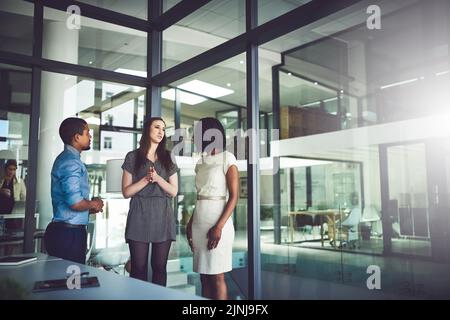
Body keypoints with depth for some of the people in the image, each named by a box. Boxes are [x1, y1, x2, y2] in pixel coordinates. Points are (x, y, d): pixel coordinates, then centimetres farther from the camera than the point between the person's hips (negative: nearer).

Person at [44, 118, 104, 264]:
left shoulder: (67, 158, 16)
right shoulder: (71, 162, -16)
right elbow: (75, 203, -26)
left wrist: (90, 208, 15)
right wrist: (93, 204, -7)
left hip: (64, 231, 10)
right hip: (69, 234, -10)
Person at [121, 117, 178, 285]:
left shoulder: (168, 159, 13)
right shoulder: (133, 157, 6)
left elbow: (174, 191, 7)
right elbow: (126, 192, 2)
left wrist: (157, 178, -8)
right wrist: (146, 179, -11)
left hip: (163, 216, 2)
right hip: (139, 216, -2)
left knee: (159, 266, 4)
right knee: (138, 267, -2)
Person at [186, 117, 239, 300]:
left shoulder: (227, 158, -5)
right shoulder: (201, 161, 15)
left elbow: (234, 197, -11)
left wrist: (219, 227, -19)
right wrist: (190, 224, 9)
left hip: (217, 222, -7)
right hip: (199, 222, 7)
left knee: (216, 277, -2)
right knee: (204, 276, 9)